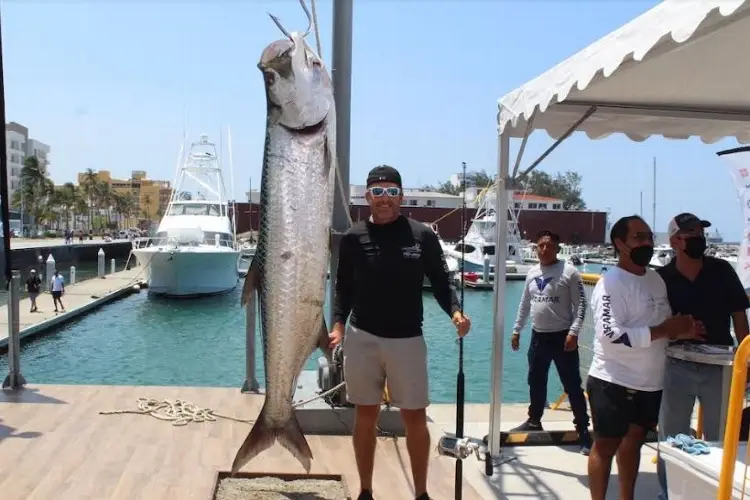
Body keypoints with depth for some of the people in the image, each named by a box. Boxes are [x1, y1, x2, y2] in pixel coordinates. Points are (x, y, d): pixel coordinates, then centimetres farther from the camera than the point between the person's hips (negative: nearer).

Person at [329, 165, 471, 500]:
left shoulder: (423, 236, -1)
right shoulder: (353, 238, 2)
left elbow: (440, 282, 2)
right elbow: (343, 287, 7)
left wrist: (455, 311, -15)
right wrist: (338, 323, -6)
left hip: (407, 340, -1)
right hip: (361, 339, 1)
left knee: (415, 418, 6)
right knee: (366, 415, 11)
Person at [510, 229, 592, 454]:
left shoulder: (569, 272, -10)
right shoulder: (532, 272, 8)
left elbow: (581, 305, -12)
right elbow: (525, 304, 17)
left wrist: (573, 332, -19)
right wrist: (516, 330, 17)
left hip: (562, 337, -6)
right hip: (538, 336, 6)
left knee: (572, 385, -1)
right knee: (536, 382, 17)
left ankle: (583, 429, 7)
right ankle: (534, 421, 33)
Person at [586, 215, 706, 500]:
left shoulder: (656, 279, 10)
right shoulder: (611, 283, -16)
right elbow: (611, 336, -26)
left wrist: (680, 331, -1)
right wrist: (663, 331, -23)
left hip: (650, 382, 8)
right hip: (614, 382, -8)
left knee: (633, 441, 19)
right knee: (605, 446, 4)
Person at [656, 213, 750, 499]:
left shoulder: (722, 271, -2)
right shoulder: (662, 278, -6)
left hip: (720, 367, 1)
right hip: (677, 367, -1)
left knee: (720, 439, 16)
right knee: (671, 439, 11)